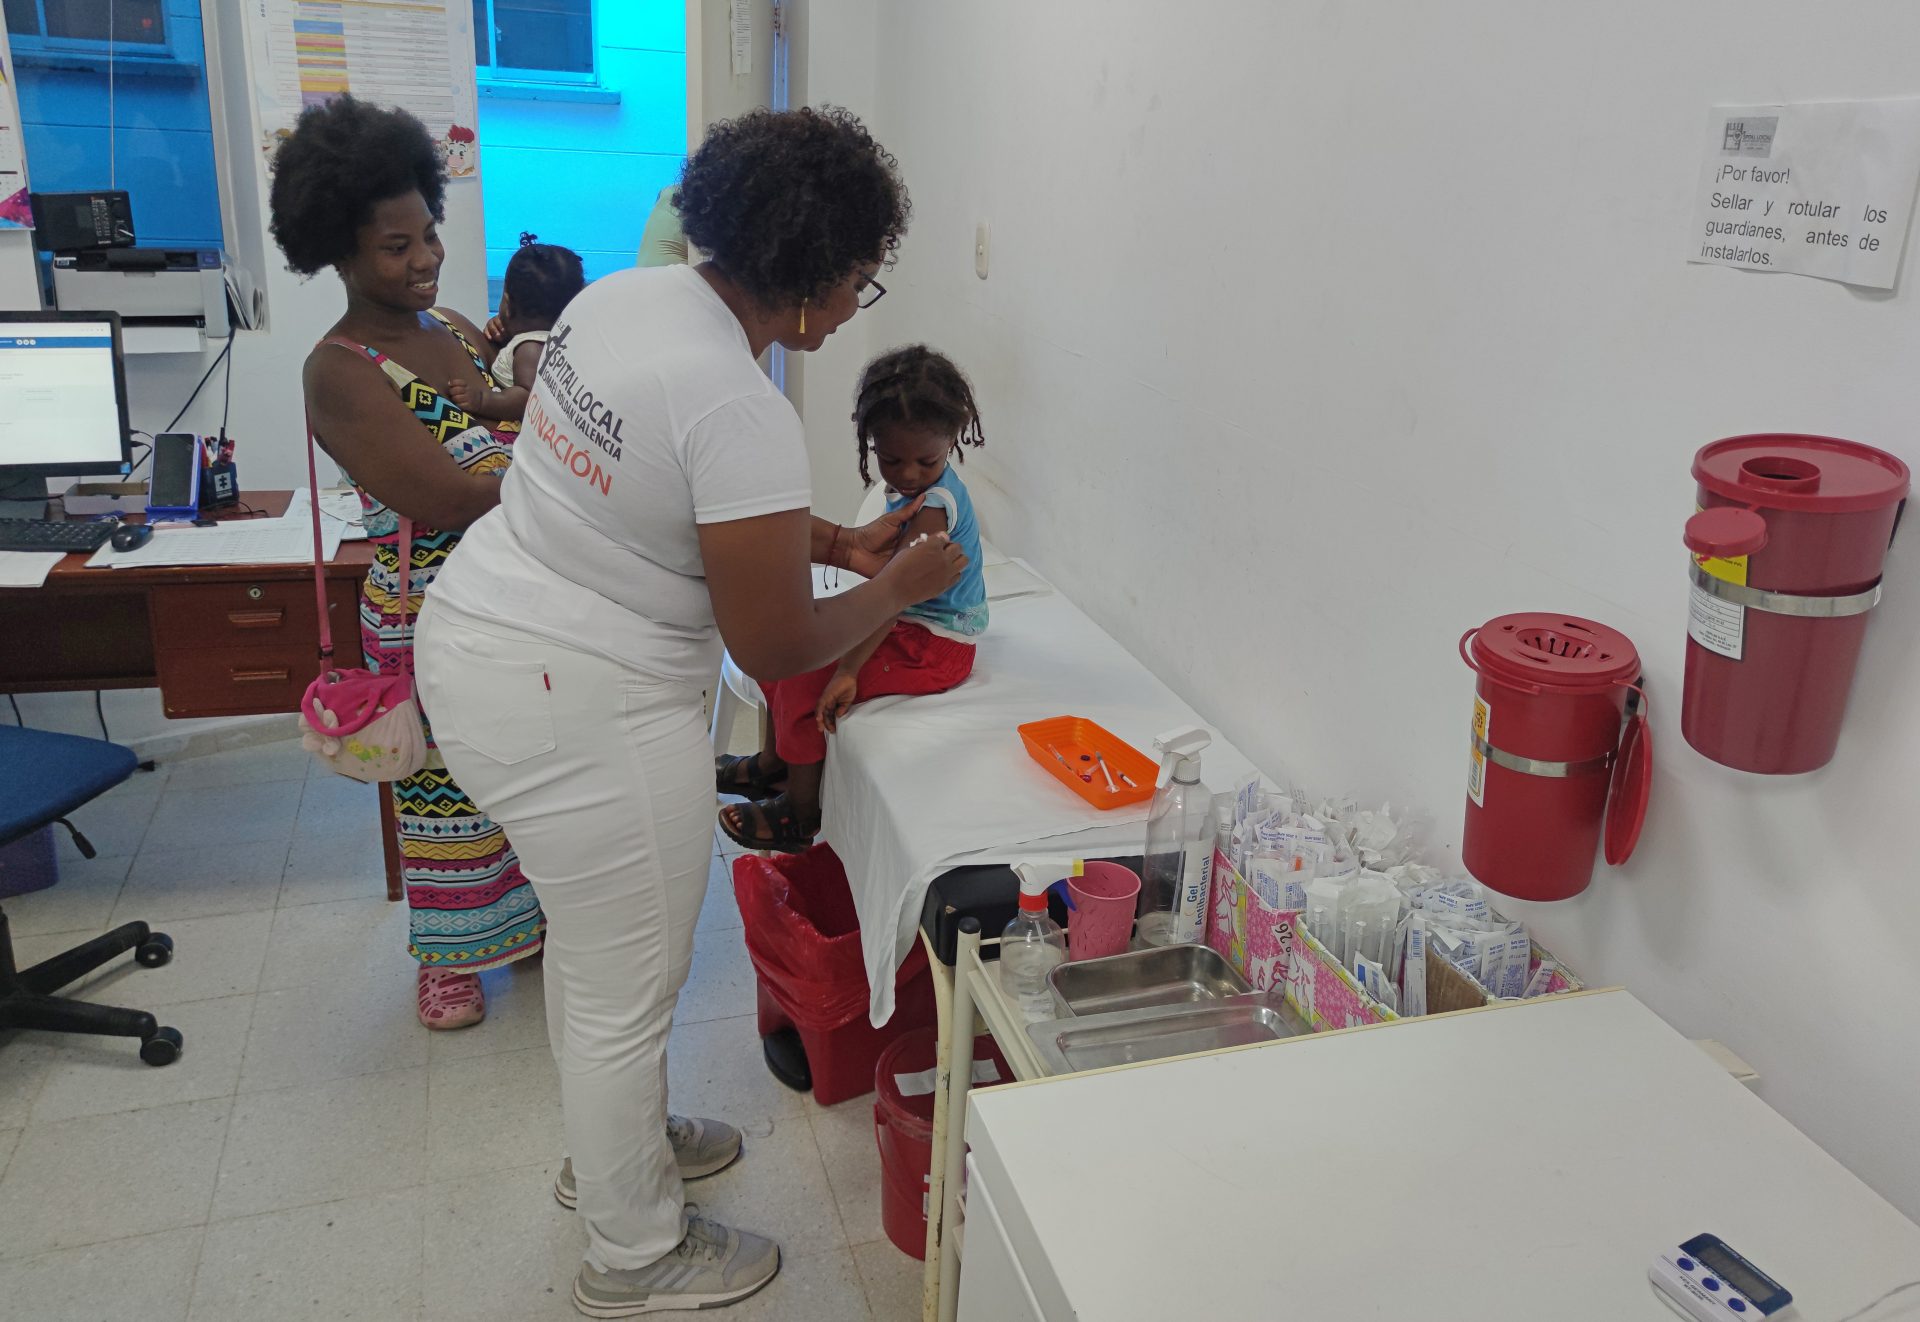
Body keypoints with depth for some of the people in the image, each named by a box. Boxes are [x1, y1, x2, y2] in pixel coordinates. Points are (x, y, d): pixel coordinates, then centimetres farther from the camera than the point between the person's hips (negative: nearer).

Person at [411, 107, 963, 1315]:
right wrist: (896, 590, -2)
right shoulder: (744, 410, -26)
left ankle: (612, 1143, 51)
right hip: (581, 708, -10)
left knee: (594, 938, 27)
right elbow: (775, 649, -19)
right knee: (628, 991, 10)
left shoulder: (626, 293, 2)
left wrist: (836, 540, 12)